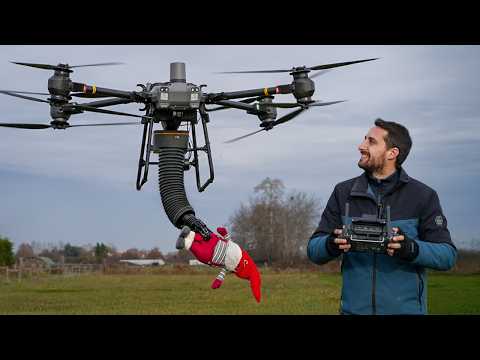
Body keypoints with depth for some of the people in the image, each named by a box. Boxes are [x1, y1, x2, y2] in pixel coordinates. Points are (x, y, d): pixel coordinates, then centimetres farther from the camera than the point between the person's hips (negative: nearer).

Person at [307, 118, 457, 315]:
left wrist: (411, 249, -25)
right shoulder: (343, 192, 5)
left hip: (405, 308, -2)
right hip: (354, 308, 2)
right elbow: (313, 249, 2)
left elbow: (448, 254, -6)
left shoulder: (423, 196, -1)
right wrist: (331, 244, -20)